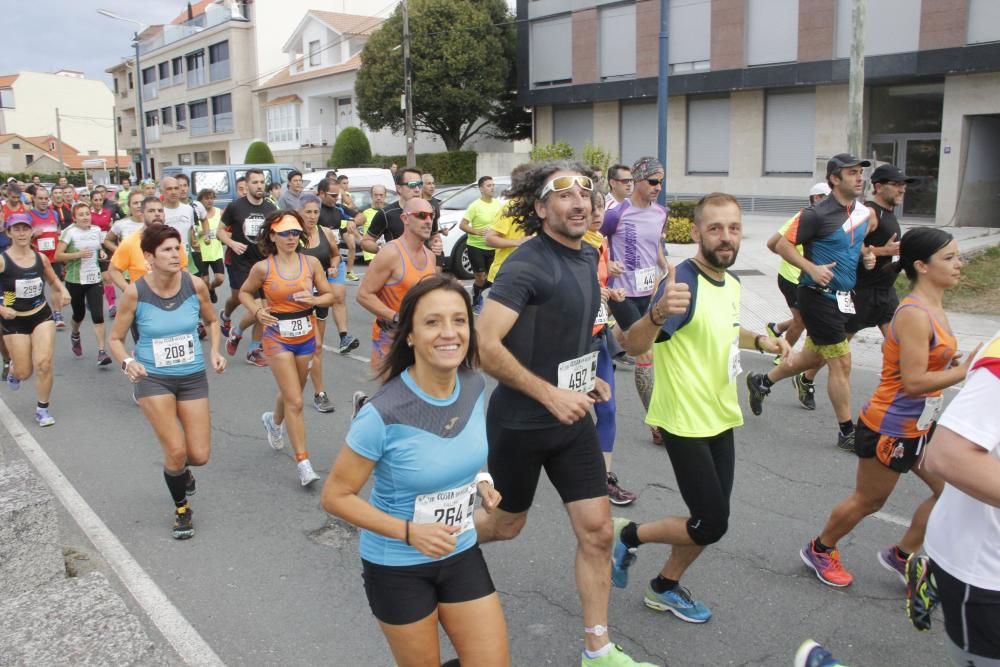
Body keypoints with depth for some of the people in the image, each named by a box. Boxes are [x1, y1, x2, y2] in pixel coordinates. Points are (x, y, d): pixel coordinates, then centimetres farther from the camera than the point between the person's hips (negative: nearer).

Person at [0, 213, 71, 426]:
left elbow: (54, 280, 15)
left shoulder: (41, 258, -3)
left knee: (44, 363, -8)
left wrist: (63, 291, -5)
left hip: (42, 315, 2)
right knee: (25, 372, 5)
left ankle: (42, 409, 12)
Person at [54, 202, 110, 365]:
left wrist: (102, 254, 0)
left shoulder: (97, 230, 4)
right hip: (75, 280, -2)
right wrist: (78, 254, -24)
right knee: (79, 314, 13)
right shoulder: (69, 232, -10)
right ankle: (75, 335, 47)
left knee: (98, 316, -10)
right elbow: (58, 256, -12)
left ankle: (101, 352, -10)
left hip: (94, 279, 2)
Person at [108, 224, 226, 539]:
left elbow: (211, 321, 10)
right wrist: (128, 362, -23)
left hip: (193, 377, 2)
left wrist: (214, 351, -6)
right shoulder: (135, 292, -14)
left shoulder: (195, 285, -10)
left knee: (200, 455, 2)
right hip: (153, 379, -2)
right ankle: (181, 509, 20)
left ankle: (180, 469, 43)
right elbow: (115, 339, -3)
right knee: (176, 450, -11)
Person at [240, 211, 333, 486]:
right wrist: (257, 311, -11)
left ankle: (274, 421, 55)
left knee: (290, 394, 20)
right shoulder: (262, 268, -8)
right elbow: (244, 293, 8)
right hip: (278, 337, -3)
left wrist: (314, 300, -17)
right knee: (295, 401, -8)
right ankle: (304, 462, 0)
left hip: (306, 335, 3)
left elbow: (329, 295, 4)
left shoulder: (311, 262, -3)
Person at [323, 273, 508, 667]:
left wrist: (479, 479, -7)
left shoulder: (474, 386, -10)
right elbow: (335, 497, -17)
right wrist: (409, 532, -25)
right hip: (396, 566, -4)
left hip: (461, 553, 5)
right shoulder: (384, 414, -28)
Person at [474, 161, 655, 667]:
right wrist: (550, 394, -26)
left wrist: (588, 376, 8)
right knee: (506, 525, 15)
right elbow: (486, 345, -29)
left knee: (597, 532, 5)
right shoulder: (527, 265, -21)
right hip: (520, 422, -6)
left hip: (571, 417, 7)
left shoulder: (588, 257, 5)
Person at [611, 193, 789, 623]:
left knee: (711, 520, 14)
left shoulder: (732, 283, 4)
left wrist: (759, 340, 7)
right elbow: (634, 346, -35)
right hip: (685, 423, -8)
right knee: (711, 524, -4)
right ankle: (628, 535, 19)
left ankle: (665, 587, 34)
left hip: (721, 419, 8)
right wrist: (658, 313, -55)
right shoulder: (683, 281, -23)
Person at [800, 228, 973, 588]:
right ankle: (820, 550, 31)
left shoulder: (933, 309, 4)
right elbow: (914, 382, -29)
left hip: (919, 426, 9)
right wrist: (963, 372, -23)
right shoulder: (915, 315, -25)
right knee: (869, 500, 9)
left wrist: (952, 363, 3)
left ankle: (901, 555, 29)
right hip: (889, 429, -9)